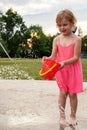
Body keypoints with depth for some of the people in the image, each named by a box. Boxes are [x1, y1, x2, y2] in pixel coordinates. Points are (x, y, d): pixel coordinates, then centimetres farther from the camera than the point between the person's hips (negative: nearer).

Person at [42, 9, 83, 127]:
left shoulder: (76, 39, -12)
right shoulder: (57, 39, -3)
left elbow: (76, 57, -16)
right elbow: (53, 56, -5)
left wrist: (64, 62, -30)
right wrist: (48, 59, -26)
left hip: (73, 70, -2)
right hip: (60, 70, 2)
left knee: (72, 93, 6)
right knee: (63, 92, 6)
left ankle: (73, 116, 23)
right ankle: (62, 116, 18)